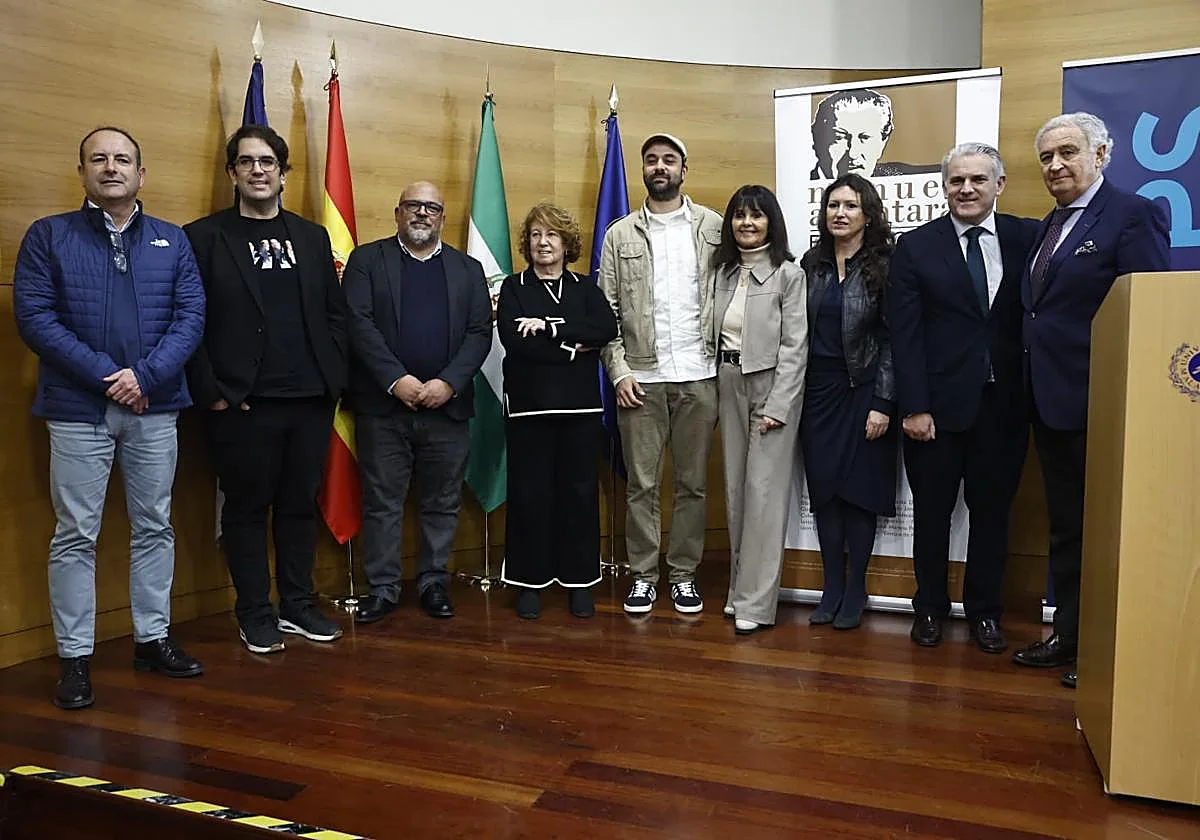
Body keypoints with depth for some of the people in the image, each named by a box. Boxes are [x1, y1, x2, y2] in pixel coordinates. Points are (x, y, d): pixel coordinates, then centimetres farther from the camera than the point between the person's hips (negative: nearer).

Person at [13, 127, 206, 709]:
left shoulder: (172, 240, 9)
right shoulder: (48, 236, 4)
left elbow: (191, 316, 1)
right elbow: (33, 316, -6)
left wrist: (145, 376, -12)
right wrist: (106, 374, -14)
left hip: (155, 407, 2)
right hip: (78, 409, -2)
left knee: (154, 527, 10)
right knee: (76, 536, 3)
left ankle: (152, 638, 23)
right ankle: (74, 657, 13)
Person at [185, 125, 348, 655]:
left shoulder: (313, 238, 13)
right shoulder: (203, 238, 2)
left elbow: (335, 314, 11)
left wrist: (333, 377, 1)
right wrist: (212, 391, -10)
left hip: (310, 399, 4)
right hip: (242, 404, -3)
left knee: (300, 505, 11)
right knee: (247, 508, 6)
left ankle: (298, 606, 24)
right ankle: (255, 616, 19)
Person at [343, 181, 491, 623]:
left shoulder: (468, 268, 12)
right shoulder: (366, 259, 7)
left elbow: (480, 334, 3)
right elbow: (359, 323, -5)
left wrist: (448, 383, -11)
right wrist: (397, 379, -15)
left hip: (447, 405, 2)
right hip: (383, 405, -1)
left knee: (443, 502, 8)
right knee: (382, 501, 5)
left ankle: (434, 582, 22)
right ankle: (382, 587, 16)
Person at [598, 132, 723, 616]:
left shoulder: (714, 227, 5)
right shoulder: (620, 235, 6)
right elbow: (606, 311, 4)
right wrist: (619, 372, -5)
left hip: (698, 376, 0)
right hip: (640, 378, 0)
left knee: (693, 483, 8)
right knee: (641, 484, 6)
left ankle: (684, 575, 21)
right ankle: (643, 576, 19)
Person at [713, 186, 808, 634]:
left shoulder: (787, 273, -7)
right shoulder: (724, 272, 11)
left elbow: (794, 345, -11)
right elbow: (717, 335, 12)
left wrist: (777, 407, -15)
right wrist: (721, 389, 4)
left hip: (772, 384, -6)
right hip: (730, 383, 6)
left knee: (764, 490, -5)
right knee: (735, 487, 9)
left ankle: (755, 601, 2)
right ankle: (741, 586, 21)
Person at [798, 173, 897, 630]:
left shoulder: (884, 267, -6)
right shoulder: (811, 264, 7)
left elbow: (892, 340, -8)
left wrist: (883, 404, -13)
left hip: (862, 391, -4)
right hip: (818, 390, 4)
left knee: (859, 489, 3)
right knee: (824, 489, 6)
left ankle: (855, 591, 17)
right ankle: (832, 588, 18)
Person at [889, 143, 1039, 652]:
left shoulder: (1027, 238, 4)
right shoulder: (916, 247, -1)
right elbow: (904, 335, -5)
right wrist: (914, 407, -11)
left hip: (1004, 405, 2)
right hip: (939, 404, -1)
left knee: (992, 510, 12)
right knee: (932, 511, 9)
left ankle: (984, 610, 28)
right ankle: (929, 607, 27)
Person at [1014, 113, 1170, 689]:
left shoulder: (1133, 215, -9)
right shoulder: (1049, 225, 15)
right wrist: (1034, 390, 9)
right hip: (1050, 403, 8)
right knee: (1065, 526, 16)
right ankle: (1069, 635, 29)